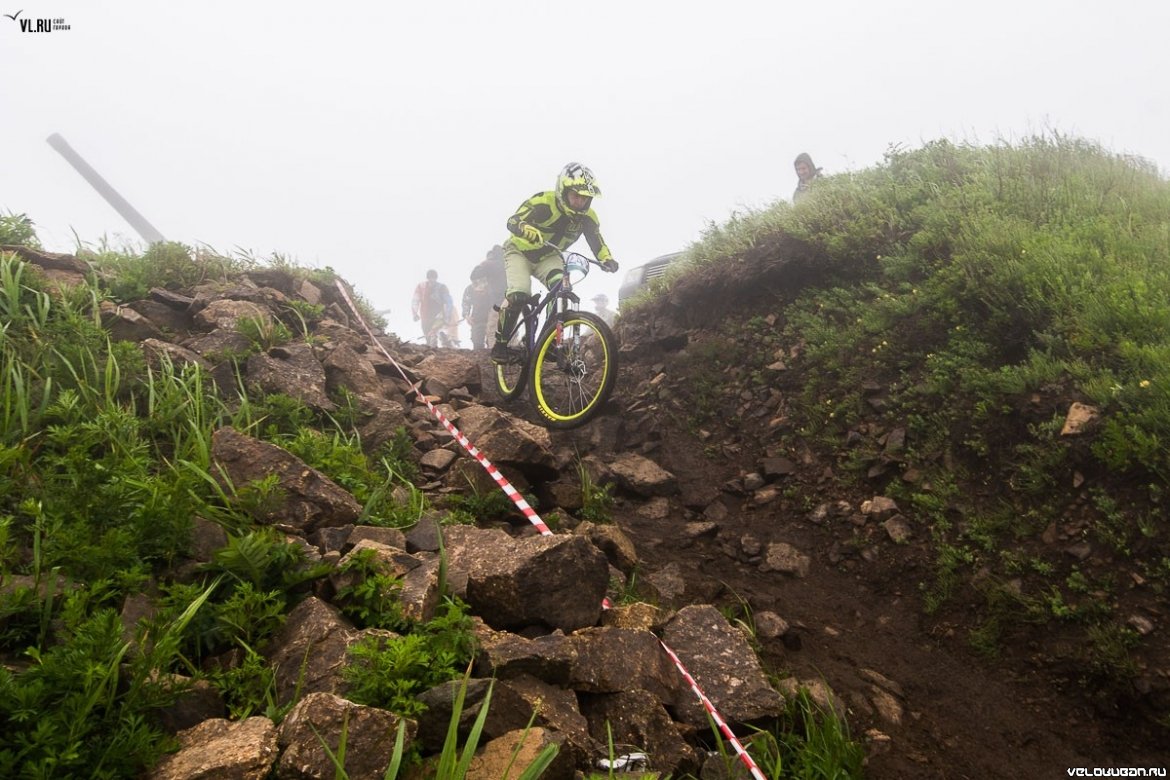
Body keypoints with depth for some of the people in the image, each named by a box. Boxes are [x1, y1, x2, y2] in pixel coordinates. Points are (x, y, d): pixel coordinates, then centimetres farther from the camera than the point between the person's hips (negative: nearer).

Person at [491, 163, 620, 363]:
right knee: (519, 294, -26)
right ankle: (500, 343, -8)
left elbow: (597, 243, -11)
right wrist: (528, 230, -63)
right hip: (520, 251, -4)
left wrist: (607, 259, -34)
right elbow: (513, 221, -39)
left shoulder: (587, 217, -15)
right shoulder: (544, 202, -30)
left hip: (547, 258, 4)